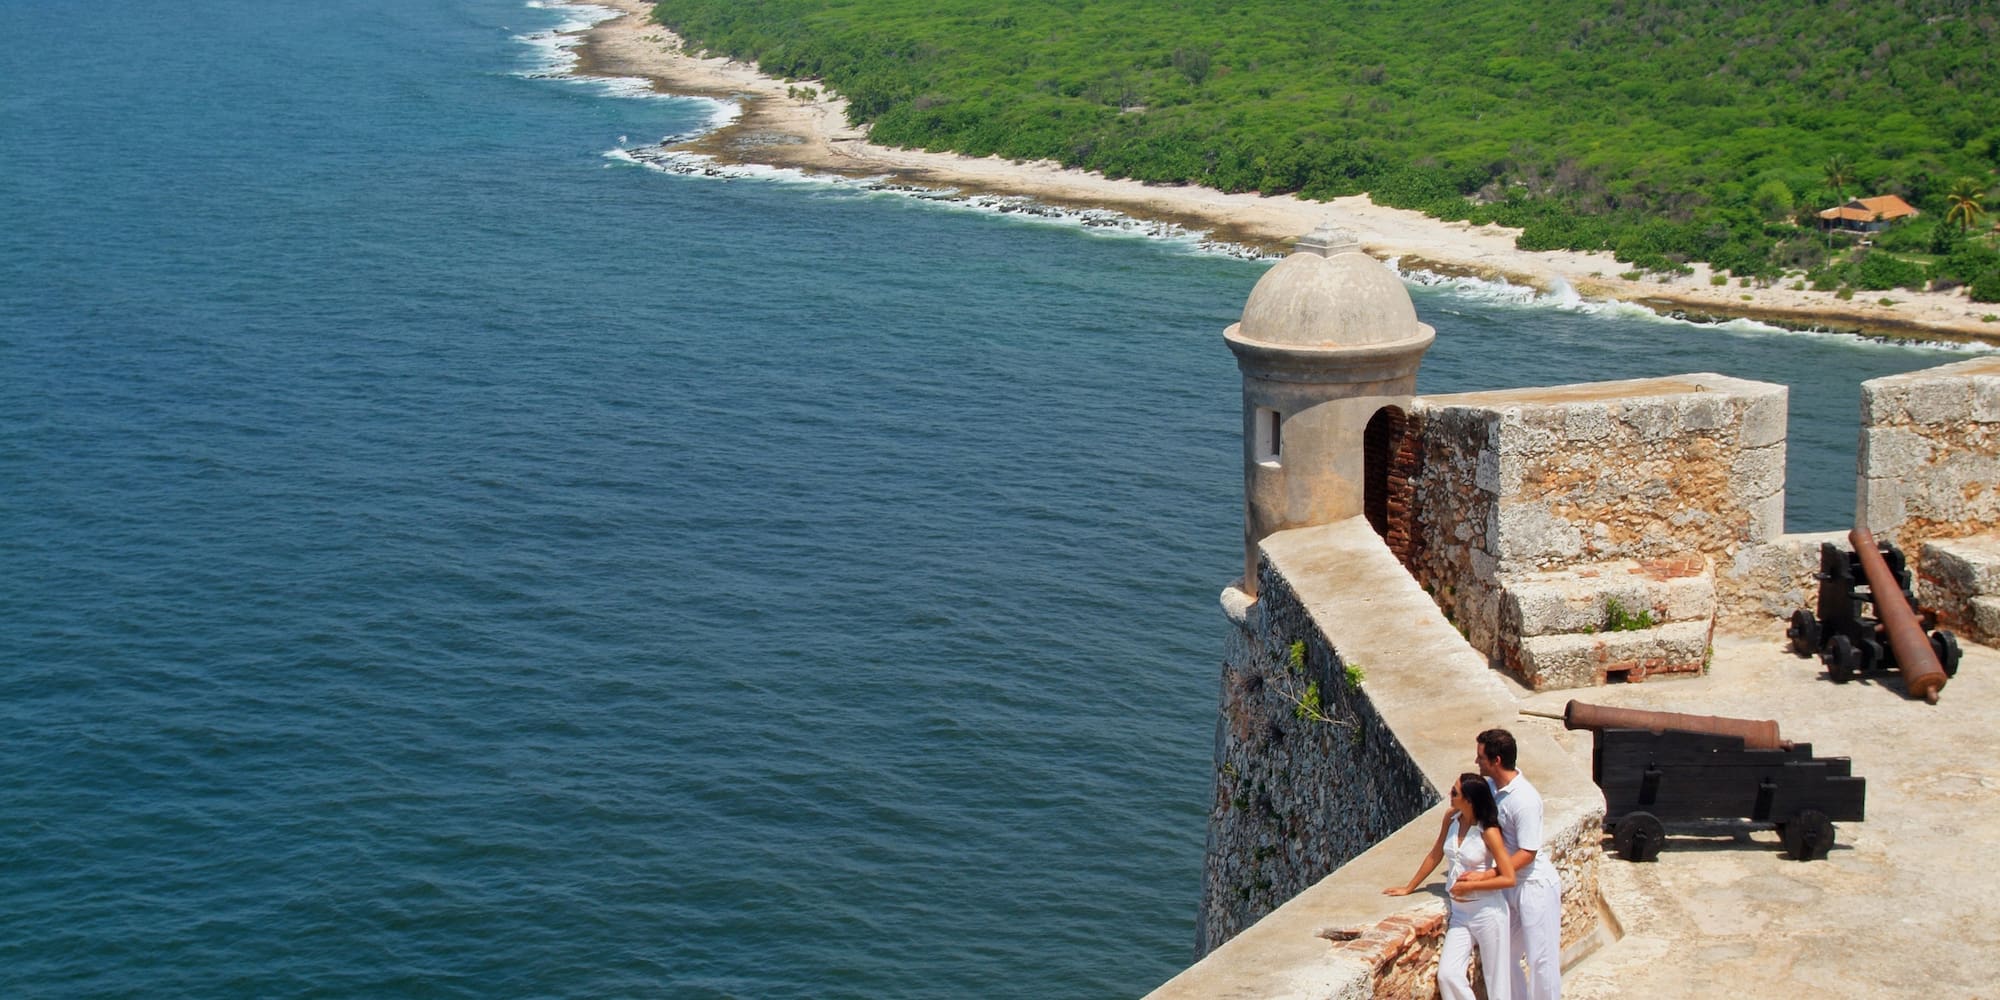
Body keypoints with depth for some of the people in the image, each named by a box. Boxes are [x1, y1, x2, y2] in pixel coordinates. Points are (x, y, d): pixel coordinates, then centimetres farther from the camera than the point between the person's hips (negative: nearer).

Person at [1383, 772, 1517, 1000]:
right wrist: (1409, 888, 19)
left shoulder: (1488, 832, -17)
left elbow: (1508, 878, -18)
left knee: (1496, 980, 4)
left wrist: (1469, 886, -16)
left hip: (1487, 911, -6)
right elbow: (1435, 855, 13)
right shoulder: (1451, 818, -1)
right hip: (1459, 912, 6)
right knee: (1447, 975, -4)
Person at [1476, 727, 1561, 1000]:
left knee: (1540, 957, 3)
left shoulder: (1525, 799, -27)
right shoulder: (1493, 785, -2)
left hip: (1535, 884, -9)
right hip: (1511, 883, 9)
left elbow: (1527, 853, -25)